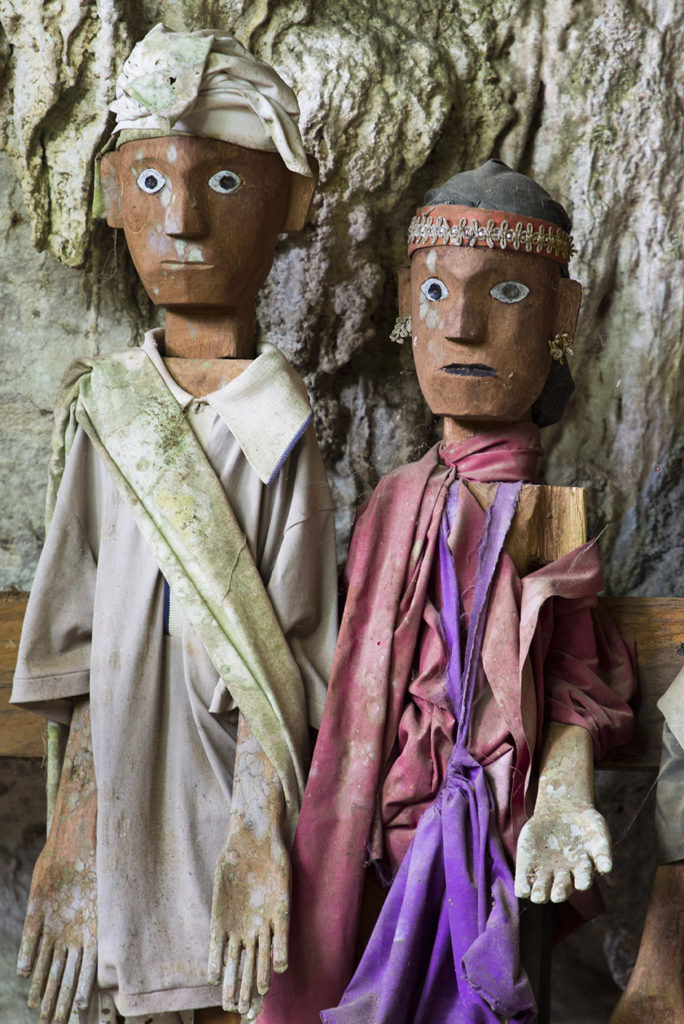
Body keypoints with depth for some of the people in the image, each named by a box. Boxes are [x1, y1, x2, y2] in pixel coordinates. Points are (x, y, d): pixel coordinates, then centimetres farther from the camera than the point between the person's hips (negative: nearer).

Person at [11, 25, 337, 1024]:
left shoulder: (276, 418, -9)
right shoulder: (104, 401, 3)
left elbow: (282, 642, -8)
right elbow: (76, 606, 8)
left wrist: (262, 833, -10)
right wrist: (80, 792, 7)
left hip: (229, 756, -3)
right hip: (119, 749, 4)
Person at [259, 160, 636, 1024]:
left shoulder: (551, 513, -5)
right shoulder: (399, 501, 3)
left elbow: (577, 684, -5)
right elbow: (366, 680, 7)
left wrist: (562, 790, -22)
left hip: (505, 847, -2)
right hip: (402, 827, 2)